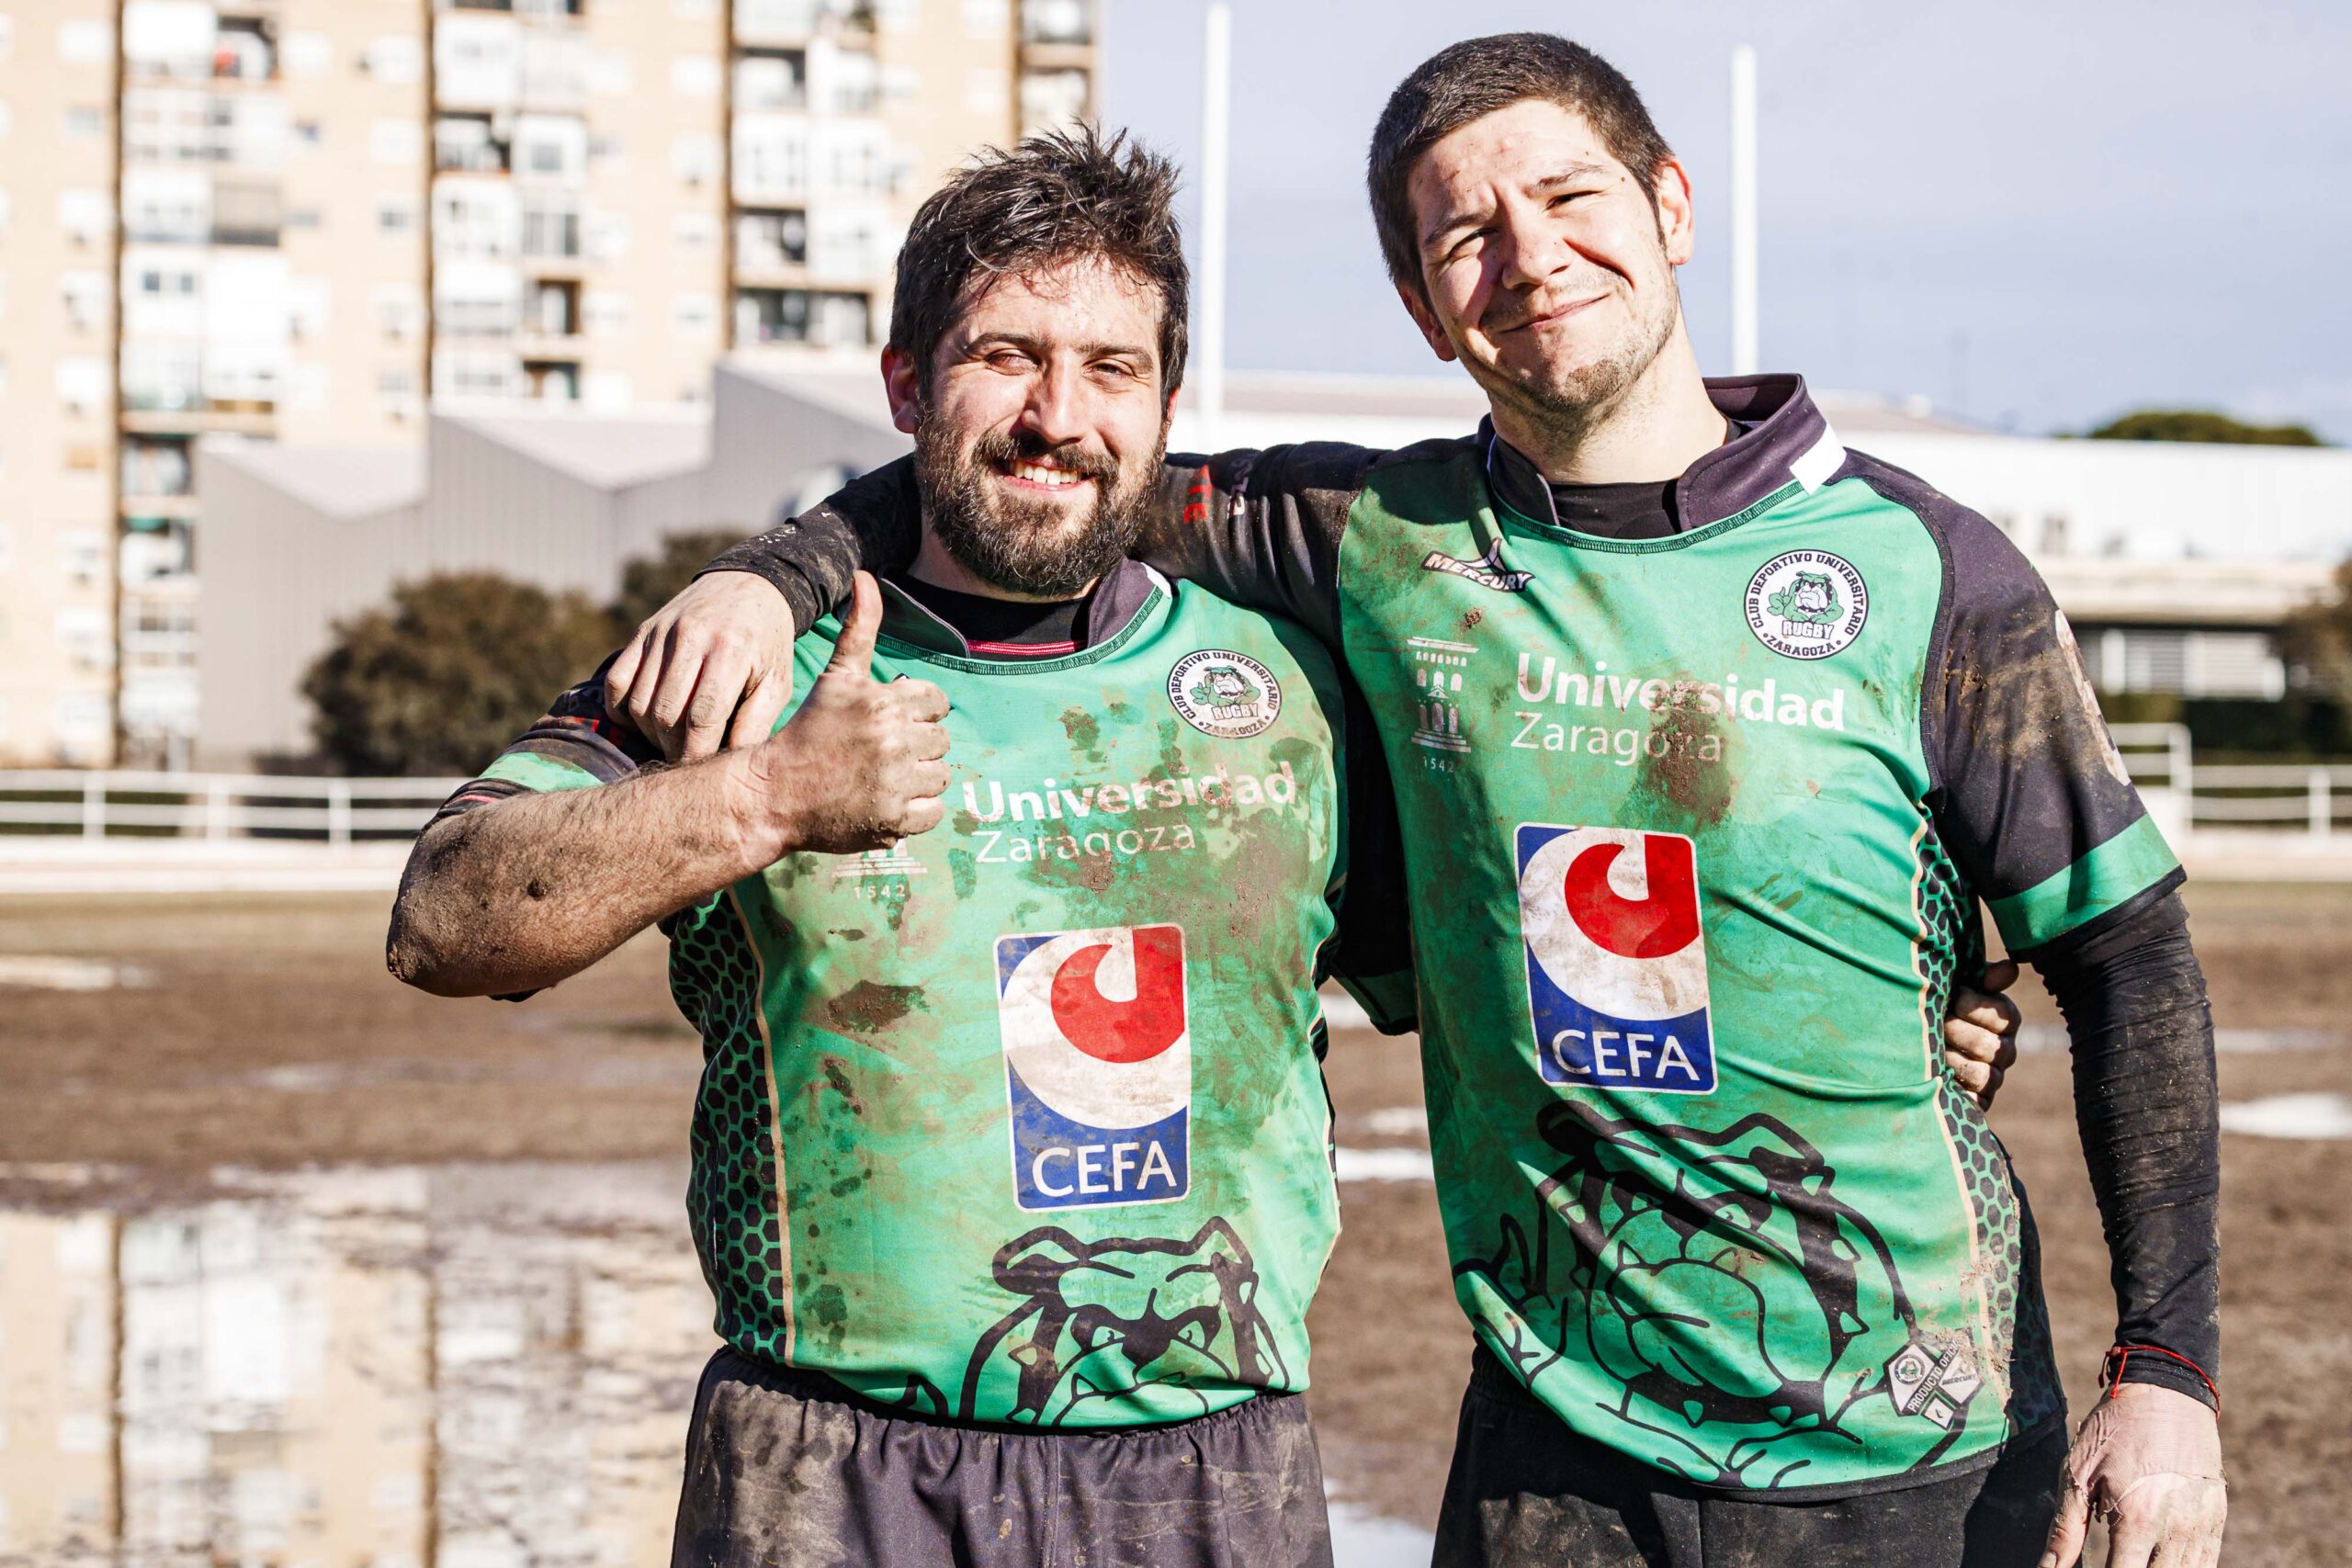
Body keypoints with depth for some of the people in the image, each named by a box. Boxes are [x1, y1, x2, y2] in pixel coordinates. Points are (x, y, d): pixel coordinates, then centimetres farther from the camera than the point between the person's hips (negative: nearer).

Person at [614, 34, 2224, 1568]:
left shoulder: (1924, 571, -5)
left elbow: (2131, 954, -1)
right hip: (1559, 1437, 2)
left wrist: (2168, 1366, -5)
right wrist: (776, 572, -8)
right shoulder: (1387, 548, 0)